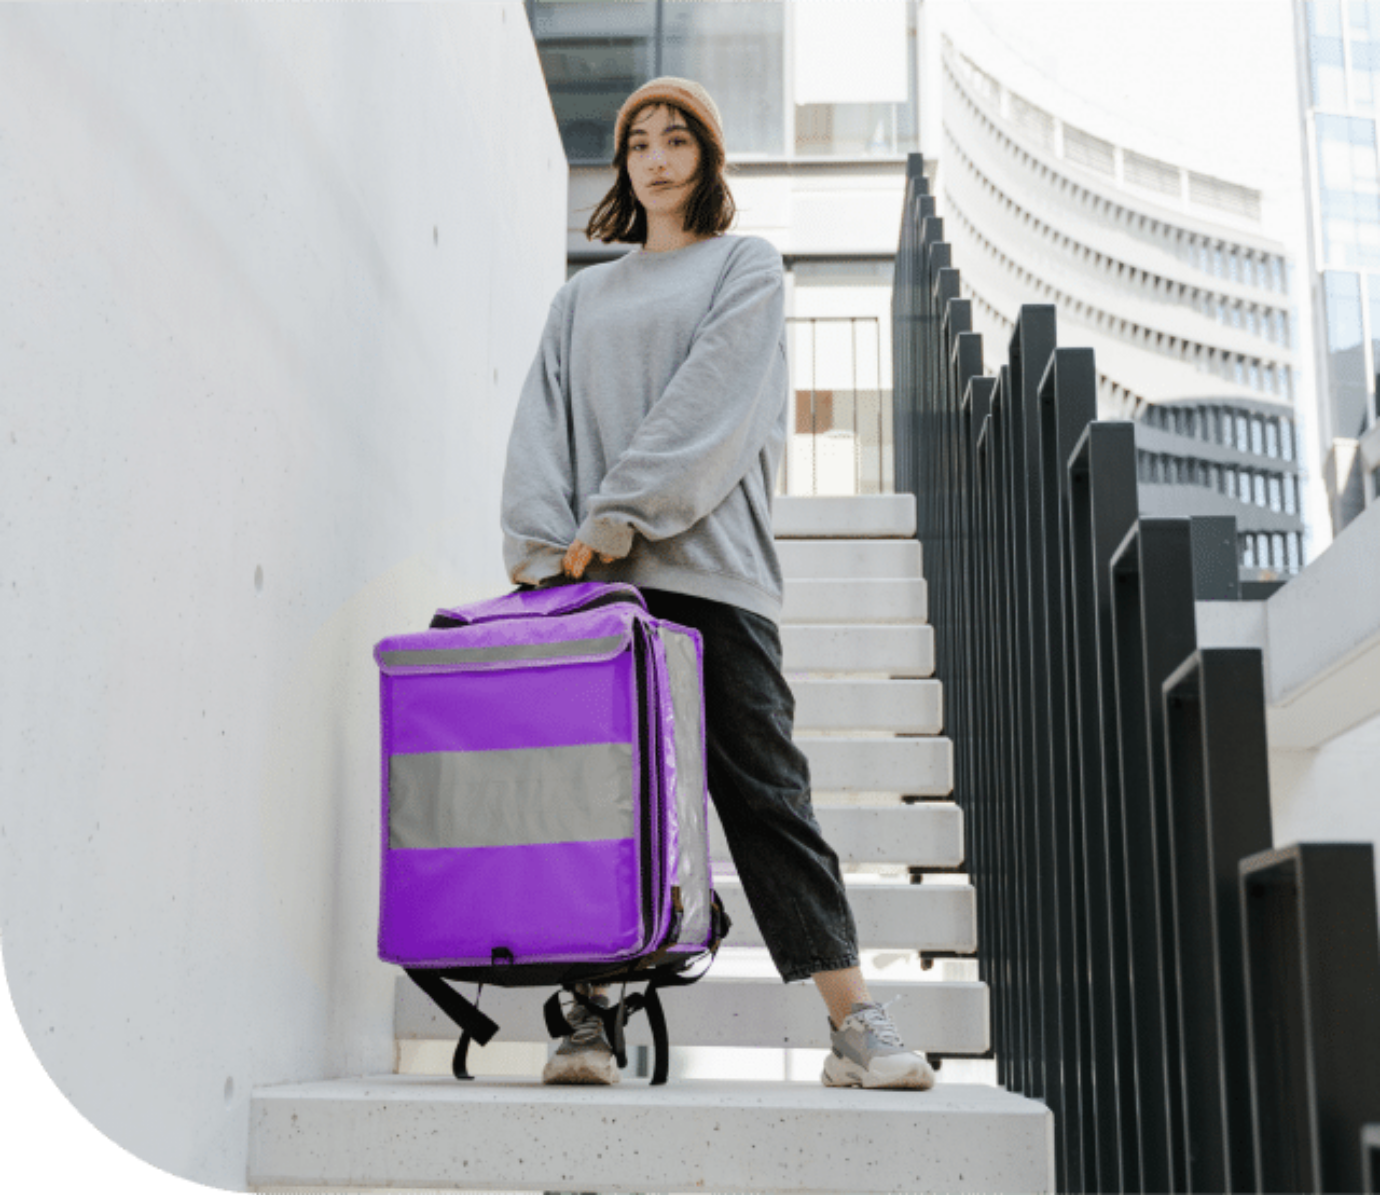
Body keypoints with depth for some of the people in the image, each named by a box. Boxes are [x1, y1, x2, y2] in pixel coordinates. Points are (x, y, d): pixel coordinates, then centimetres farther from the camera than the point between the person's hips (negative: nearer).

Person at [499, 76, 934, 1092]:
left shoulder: (748, 263, 14)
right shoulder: (583, 297, 25)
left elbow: (710, 401, -2)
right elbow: (545, 418, 12)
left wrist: (617, 518, -12)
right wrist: (542, 542, -6)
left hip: (705, 562, -3)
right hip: (592, 579, 3)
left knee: (763, 789, -7)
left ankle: (857, 1025, -6)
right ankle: (591, 1014, -1)